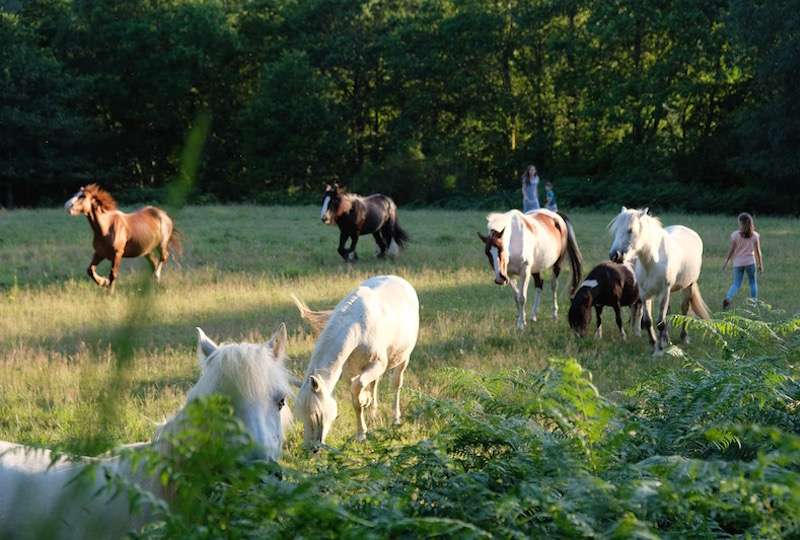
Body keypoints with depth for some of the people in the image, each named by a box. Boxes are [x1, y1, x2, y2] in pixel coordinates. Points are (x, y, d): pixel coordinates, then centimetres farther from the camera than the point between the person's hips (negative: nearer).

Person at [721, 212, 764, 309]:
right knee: (753, 282, 14)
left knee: (736, 283, 6)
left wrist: (726, 262, 5)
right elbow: (758, 251, 1)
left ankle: (728, 298, -18)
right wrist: (760, 264, 9)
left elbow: (732, 250, -4)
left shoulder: (735, 235, -5)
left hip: (738, 262, 0)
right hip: (750, 262, 0)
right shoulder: (755, 235, -1)